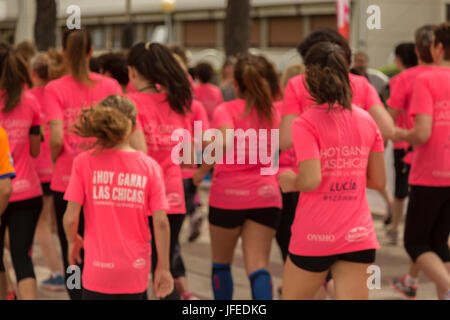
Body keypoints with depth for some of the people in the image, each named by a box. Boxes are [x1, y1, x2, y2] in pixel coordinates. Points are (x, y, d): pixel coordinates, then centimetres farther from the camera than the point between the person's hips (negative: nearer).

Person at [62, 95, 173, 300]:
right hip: (136, 273, 2)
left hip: (98, 271, -2)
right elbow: (161, 222, -5)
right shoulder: (150, 166, -2)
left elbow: (71, 218, -8)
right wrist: (163, 267, 3)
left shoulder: (84, 162, -5)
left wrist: (73, 241, 13)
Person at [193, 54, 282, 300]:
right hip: (265, 196, 3)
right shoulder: (272, 112, 8)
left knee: (221, 262, 17)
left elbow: (225, 142, -25)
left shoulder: (226, 110, -6)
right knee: (258, 265, -4)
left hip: (227, 195, -2)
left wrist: (203, 169, -14)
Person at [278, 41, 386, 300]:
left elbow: (310, 180, -20)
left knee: (292, 297, 17)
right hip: (359, 236, 4)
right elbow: (379, 181, 8)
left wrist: (291, 181, 1)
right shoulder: (366, 121, 5)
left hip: (314, 238, -4)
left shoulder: (305, 124, -10)